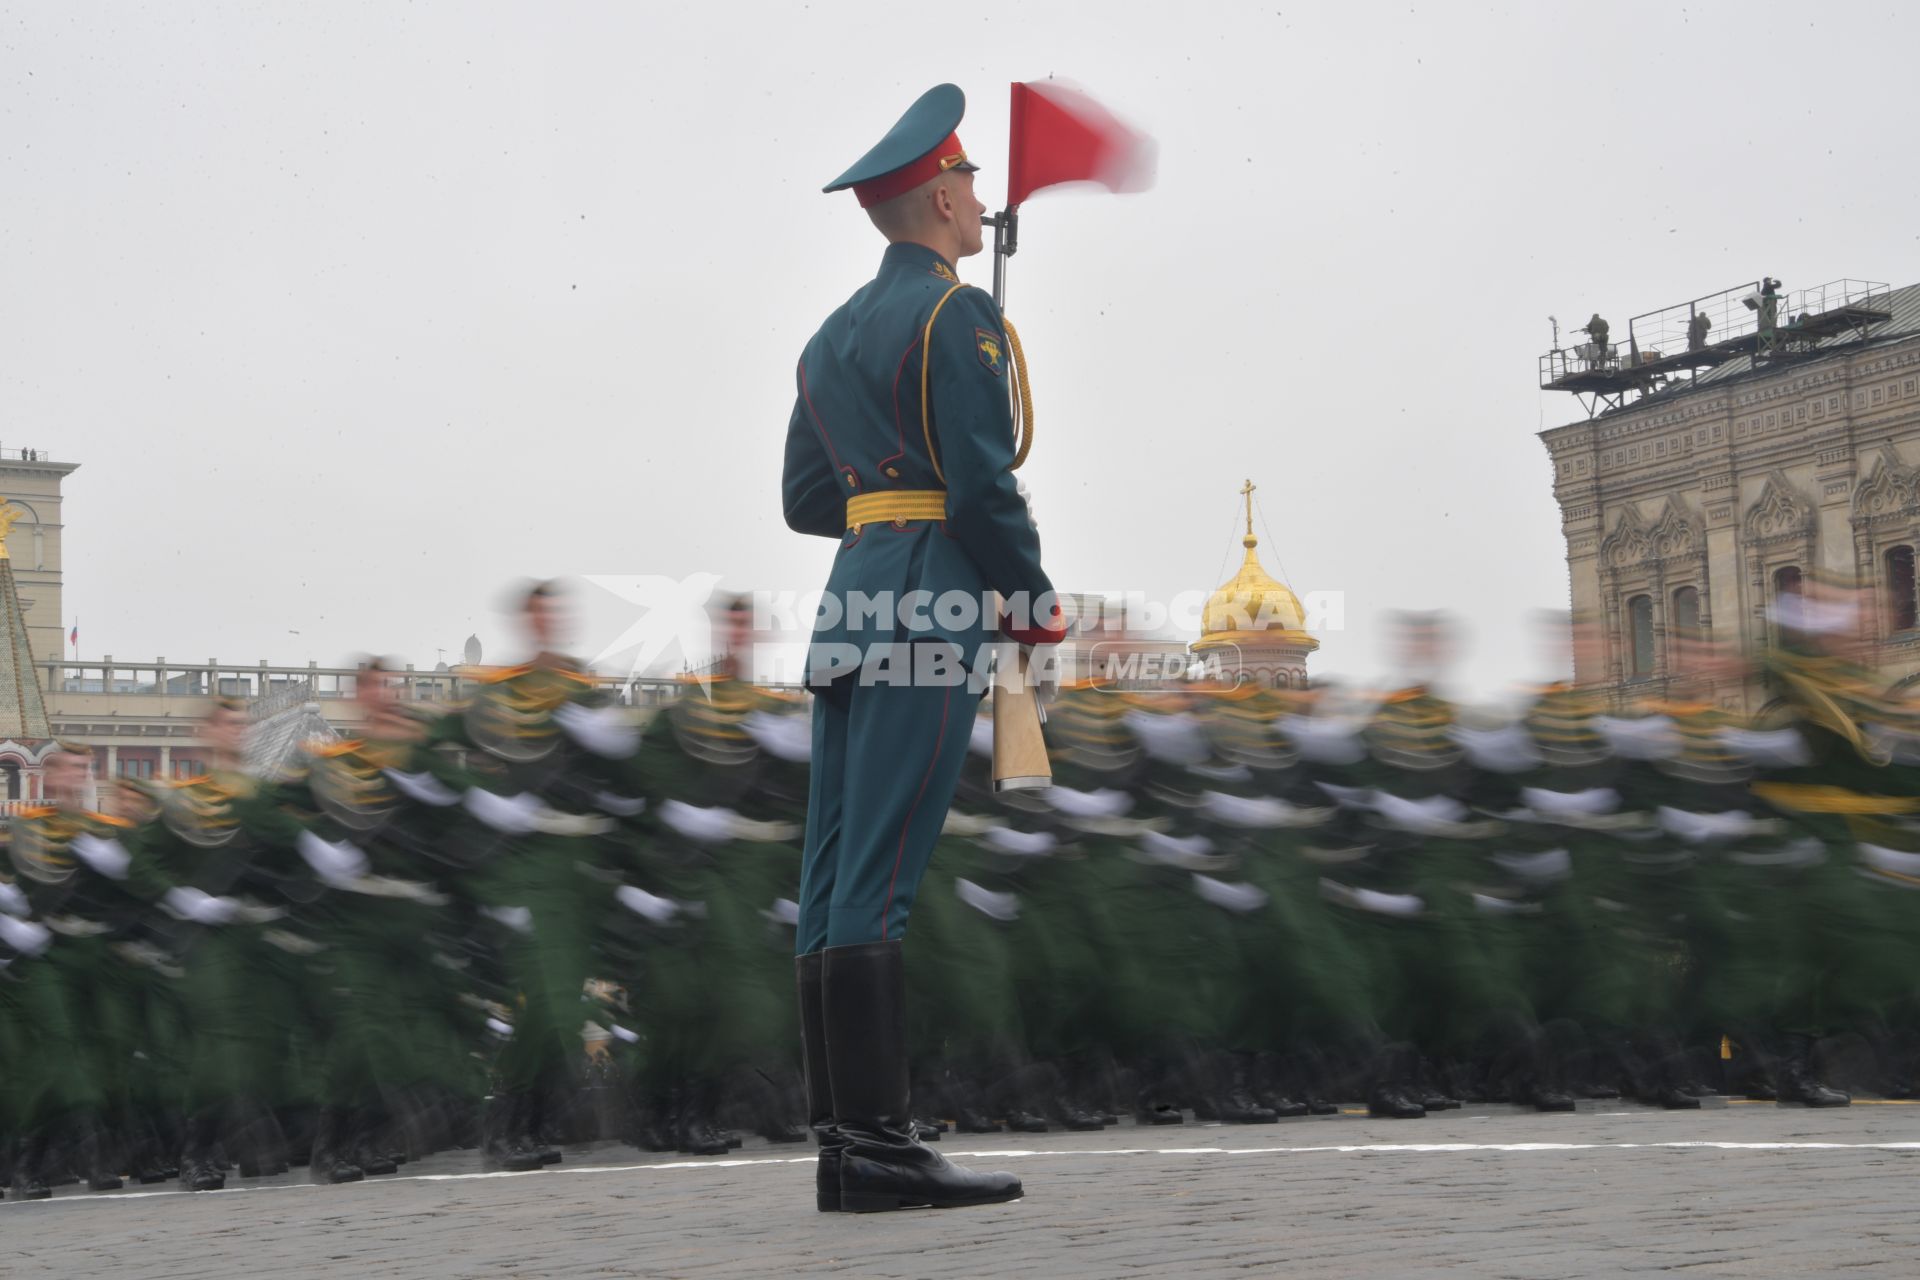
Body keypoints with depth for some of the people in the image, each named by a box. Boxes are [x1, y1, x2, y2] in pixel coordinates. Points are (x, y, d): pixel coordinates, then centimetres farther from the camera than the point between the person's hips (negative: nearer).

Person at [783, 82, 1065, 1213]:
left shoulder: (834, 333, 20)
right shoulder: (959, 314, -6)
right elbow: (983, 483, -12)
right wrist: (1038, 600, -1)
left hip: (848, 609, 8)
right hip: (930, 611, -8)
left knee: (835, 884, 4)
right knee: (879, 880, -12)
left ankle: (844, 1144, 7)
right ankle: (879, 1146, -11)